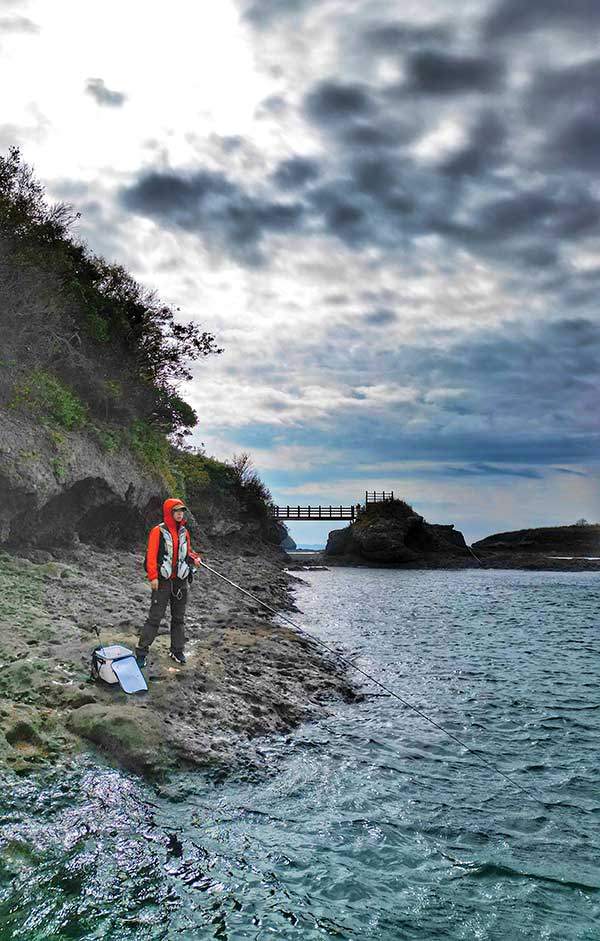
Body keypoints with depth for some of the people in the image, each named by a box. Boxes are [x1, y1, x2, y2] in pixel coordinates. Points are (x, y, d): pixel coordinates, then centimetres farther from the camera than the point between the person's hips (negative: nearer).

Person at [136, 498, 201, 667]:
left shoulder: (184, 532, 11)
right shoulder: (158, 531, -8)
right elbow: (151, 555, -11)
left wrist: (194, 558, -1)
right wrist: (153, 577, -18)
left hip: (180, 581, 6)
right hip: (163, 580, -6)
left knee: (179, 618, 12)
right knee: (155, 617, -7)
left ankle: (177, 651, 23)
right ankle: (141, 652, 0)